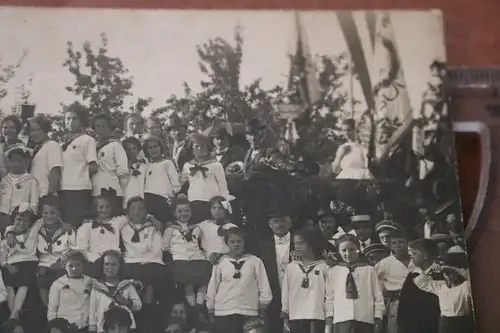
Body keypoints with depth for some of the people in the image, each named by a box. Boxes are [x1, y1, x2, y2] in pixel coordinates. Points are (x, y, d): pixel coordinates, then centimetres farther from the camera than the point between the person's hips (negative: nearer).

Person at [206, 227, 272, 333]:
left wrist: (263, 307, 1)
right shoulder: (220, 262, 7)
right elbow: (212, 287, 10)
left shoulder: (255, 261, 5)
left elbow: (264, 286, 5)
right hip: (223, 313, 1)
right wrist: (210, 310, 9)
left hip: (248, 313, -1)